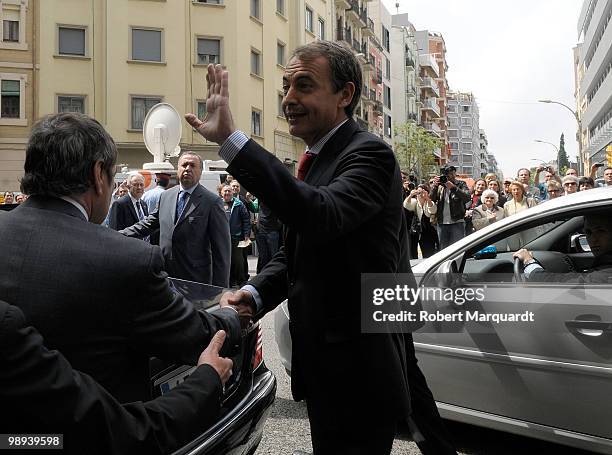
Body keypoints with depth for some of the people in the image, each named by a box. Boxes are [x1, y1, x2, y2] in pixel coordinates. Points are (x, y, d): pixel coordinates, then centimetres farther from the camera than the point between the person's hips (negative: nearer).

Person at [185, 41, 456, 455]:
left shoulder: (368, 153, -16)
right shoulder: (316, 158, 11)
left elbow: (321, 216, -36)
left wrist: (231, 139, -38)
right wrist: (255, 294, -5)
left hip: (359, 371, -9)